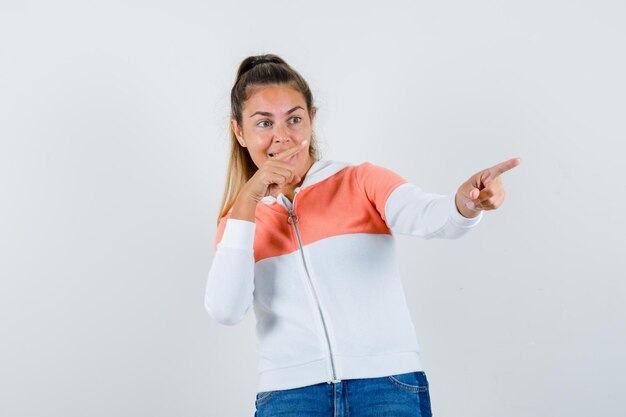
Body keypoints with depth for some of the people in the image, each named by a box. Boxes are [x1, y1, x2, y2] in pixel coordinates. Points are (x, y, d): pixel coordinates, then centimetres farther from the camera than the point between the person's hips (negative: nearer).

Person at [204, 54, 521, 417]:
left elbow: (426, 215, -14)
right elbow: (225, 311, -5)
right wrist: (247, 201, -9)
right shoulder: (240, 222, 12)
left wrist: (465, 203, -37)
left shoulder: (362, 182, 6)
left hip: (388, 386, -1)